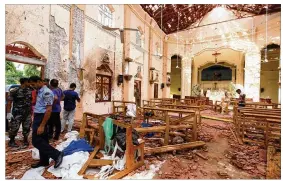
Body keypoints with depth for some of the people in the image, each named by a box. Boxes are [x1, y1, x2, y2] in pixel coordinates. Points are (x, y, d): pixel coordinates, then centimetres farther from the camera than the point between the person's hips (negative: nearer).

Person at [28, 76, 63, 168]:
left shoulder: (46, 92, -19)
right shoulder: (40, 91, 11)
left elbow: (49, 110, -23)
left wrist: (42, 126, -24)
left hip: (41, 118, -9)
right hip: (38, 117, 9)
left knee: (36, 141, -6)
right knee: (42, 140, 15)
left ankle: (57, 154, 0)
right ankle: (44, 161, 27)